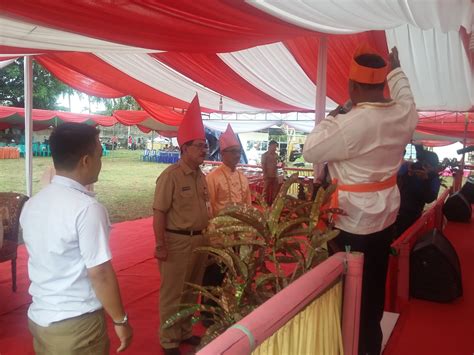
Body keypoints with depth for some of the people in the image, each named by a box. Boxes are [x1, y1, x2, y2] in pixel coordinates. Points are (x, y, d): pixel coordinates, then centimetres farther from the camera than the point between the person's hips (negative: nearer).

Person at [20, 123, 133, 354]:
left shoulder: (32, 204, 1)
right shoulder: (87, 208, -23)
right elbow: (100, 274, -21)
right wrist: (120, 320, -12)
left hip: (39, 317, 7)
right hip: (76, 324, -7)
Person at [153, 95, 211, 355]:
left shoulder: (200, 176, 7)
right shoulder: (171, 175, -15)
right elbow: (159, 213, -16)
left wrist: (207, 236, 14)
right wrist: (160, 246, -19)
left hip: (199, 240, 7)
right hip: (177, 241, -7)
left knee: (191, 291, 20)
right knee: (172, 293, 7)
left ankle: (185, 332, 37)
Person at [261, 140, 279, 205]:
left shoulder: (276, 155, 12)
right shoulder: (265, 155, -6)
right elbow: (263, 165, -9)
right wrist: (265, 175, -17)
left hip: (275, 176, 6)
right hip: (268, 176, -6)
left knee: (274, 191, 8)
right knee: (266, 190, 0)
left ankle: (272, 203, 18)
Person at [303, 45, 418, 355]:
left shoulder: (349, 124, -25)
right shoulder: (404, 115, -4)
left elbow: (311, 152, -13)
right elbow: (405, 98, 21)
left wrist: (330, 119, 0)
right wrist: (396, 70, 37)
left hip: (354, 222, -7)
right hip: (386, 216, 8)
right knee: (374, 287, 22)